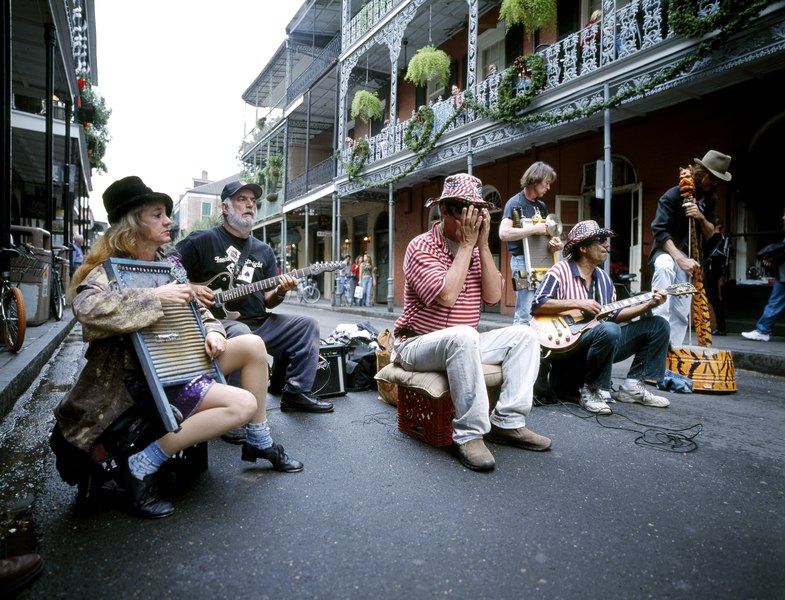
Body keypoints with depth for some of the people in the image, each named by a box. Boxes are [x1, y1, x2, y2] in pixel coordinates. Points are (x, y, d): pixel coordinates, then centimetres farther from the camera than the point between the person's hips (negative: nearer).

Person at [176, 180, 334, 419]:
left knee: (307, 325, -5)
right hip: (218, 322, -6)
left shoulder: (264, 251, 17)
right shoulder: (201, 240, 0)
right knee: (241, 334, -38)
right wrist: (189, 289, -15)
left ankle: (295, 393, 1)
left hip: (260, 323, 6)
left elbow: (267, 301, 13)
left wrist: (280, 291, -8)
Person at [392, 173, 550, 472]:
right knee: (463, 336, -37)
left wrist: (482, 244, -11)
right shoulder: (422, 247, -11)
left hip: (463, 343, 7)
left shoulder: (476, 249, 9)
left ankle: (507, 422, -13)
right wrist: (466, 244, -19)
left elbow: (493, 296, -5)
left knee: (523, 335, -8)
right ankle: (469, 434, -29)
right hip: (418, 344, -7)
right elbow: (446, 296, -26)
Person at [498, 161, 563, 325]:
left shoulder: (542, 206, 18)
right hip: (523, 261, -8)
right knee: (525, 316, -10)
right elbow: (503, 233, -21)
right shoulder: (515, 203, -6)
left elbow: (548, 231, 28)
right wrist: (534, 229, -19)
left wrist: (556, 241, 5)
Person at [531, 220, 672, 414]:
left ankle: (632, 386, 6)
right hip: (567, 344, -8)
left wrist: (648, 305, 7)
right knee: (609, 330, -38)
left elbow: (615, 315, 19)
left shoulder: (603, 277, 17)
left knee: (659, 325, 6)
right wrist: (577, 303, -20)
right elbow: (537, 305, -16)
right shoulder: (561, 270, -6)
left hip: (600, 342, 8)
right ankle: (590, 391, -18)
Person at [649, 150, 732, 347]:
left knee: (681, 312, 0)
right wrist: (680, 259, -32)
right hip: (667, 250, -6)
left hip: (689, 255, 6)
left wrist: (701, 218, -18)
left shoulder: (710, 199, 4)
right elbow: (659, 230, -23)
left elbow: (709, 235, 5)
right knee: (665, 266, -42)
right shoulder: (673, 196, -15)